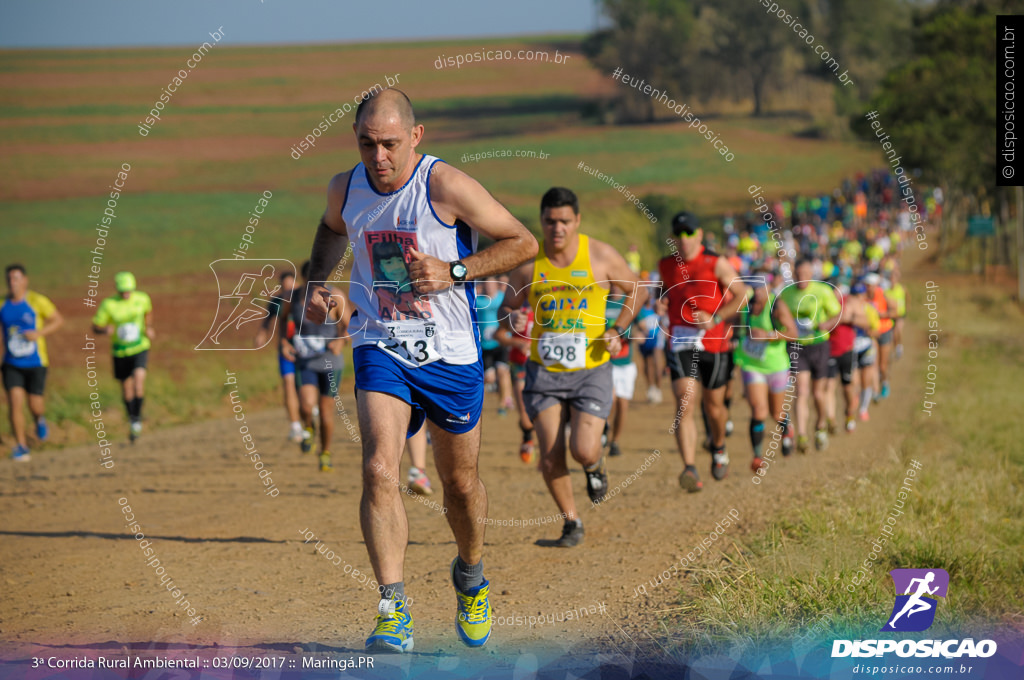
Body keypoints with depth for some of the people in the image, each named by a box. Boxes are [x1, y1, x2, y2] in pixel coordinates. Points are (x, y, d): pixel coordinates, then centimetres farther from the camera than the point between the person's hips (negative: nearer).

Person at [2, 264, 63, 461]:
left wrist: (39, 333, -18)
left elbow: (58, 319, -3)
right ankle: (21, 447, -3)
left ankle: (40, 420, 41)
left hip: (36, 363, -2)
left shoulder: (37, 301, -11)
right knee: (15, 402, -12)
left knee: (35, 405, 2)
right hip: (12, 364, 2)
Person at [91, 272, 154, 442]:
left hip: (140, 348, 0)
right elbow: (95, 327, -5)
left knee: (139, 377, -26)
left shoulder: (142, 299, -7)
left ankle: (137, 417, -11)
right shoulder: (108, 305, -13)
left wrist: (148, 327, 1)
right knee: (127, 389, 9)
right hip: (120, 351, 0)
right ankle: (132, 425, 31)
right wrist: (105, 330, -28)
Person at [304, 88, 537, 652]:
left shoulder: (446, 186, -15)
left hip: (450, 353, -2)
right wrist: (318, 283, 8)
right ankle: (393, 613, -18)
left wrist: (454, 273, -19)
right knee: (378, 471, -20)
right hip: (380, 349, 2)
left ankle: (470, 577, 43)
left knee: (460, 483, 13)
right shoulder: (345, 188, -1)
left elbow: (523, 242, -9)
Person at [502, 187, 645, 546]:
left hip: (591, 370, -1)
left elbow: (637, 290, 10)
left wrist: (616, 330, -4)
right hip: (544, 370, 1)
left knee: (584, 451, -15)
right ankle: (571, 521, 16)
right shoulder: (526, 263, -2)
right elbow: (507, 306, 11)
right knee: (551, 457, -8)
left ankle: (596, 465, 24)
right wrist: (513, 319, -14)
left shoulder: (601, 256, -5)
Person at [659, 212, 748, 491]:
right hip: (680, 345, 1)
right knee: (684, 406, -16)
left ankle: (719, 448, 45)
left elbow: (742, 295, -6)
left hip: (713, 343, -1)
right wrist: (663, 305, 13)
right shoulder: (666, 266, 8)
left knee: (713, 406, 11)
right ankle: (690, 470, -26)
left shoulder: (716, 263, -4)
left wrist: (715, 319, -17)